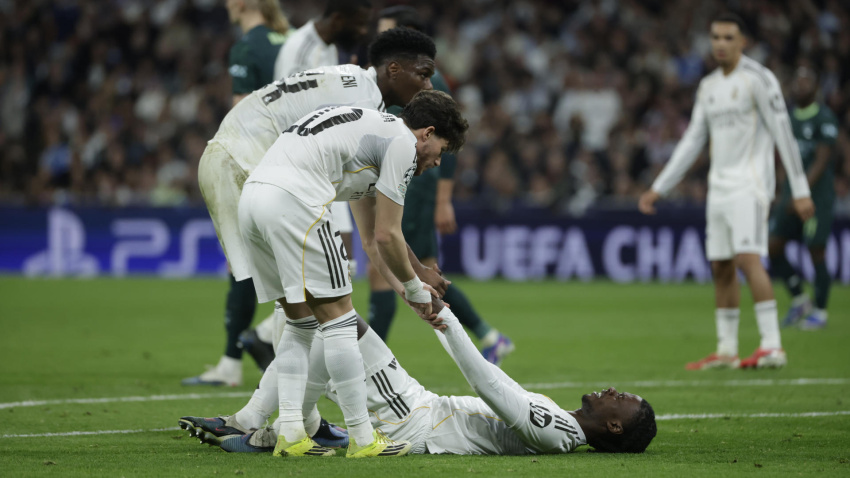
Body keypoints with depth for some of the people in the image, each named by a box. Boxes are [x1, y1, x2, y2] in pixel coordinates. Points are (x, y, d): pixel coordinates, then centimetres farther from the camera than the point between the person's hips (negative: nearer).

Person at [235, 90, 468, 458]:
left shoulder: (372, 128, 32)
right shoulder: (403, 143, 4)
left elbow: (370, 238, 38)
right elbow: (386, 236, 2)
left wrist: (404, 290, 38)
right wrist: (415, 288, 17)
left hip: (251, 195, 10)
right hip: (292, 197, -10)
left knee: (301, 322, 18)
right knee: (337, 320, -2)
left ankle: (290, 433, 10)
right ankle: (362, 439, 1)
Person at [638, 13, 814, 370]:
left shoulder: (758, 79, -6)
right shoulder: (708, 87, 16)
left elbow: (783, 135, -8)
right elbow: (691, 142, 21)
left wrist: (800, 190, -12)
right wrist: (658, 188, 18)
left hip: (749, 185, -7)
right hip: (719, 186, 7)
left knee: (748, 257, -20)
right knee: (721, 267, 6)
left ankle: (772, 346, -21)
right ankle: (726, 350, 12)